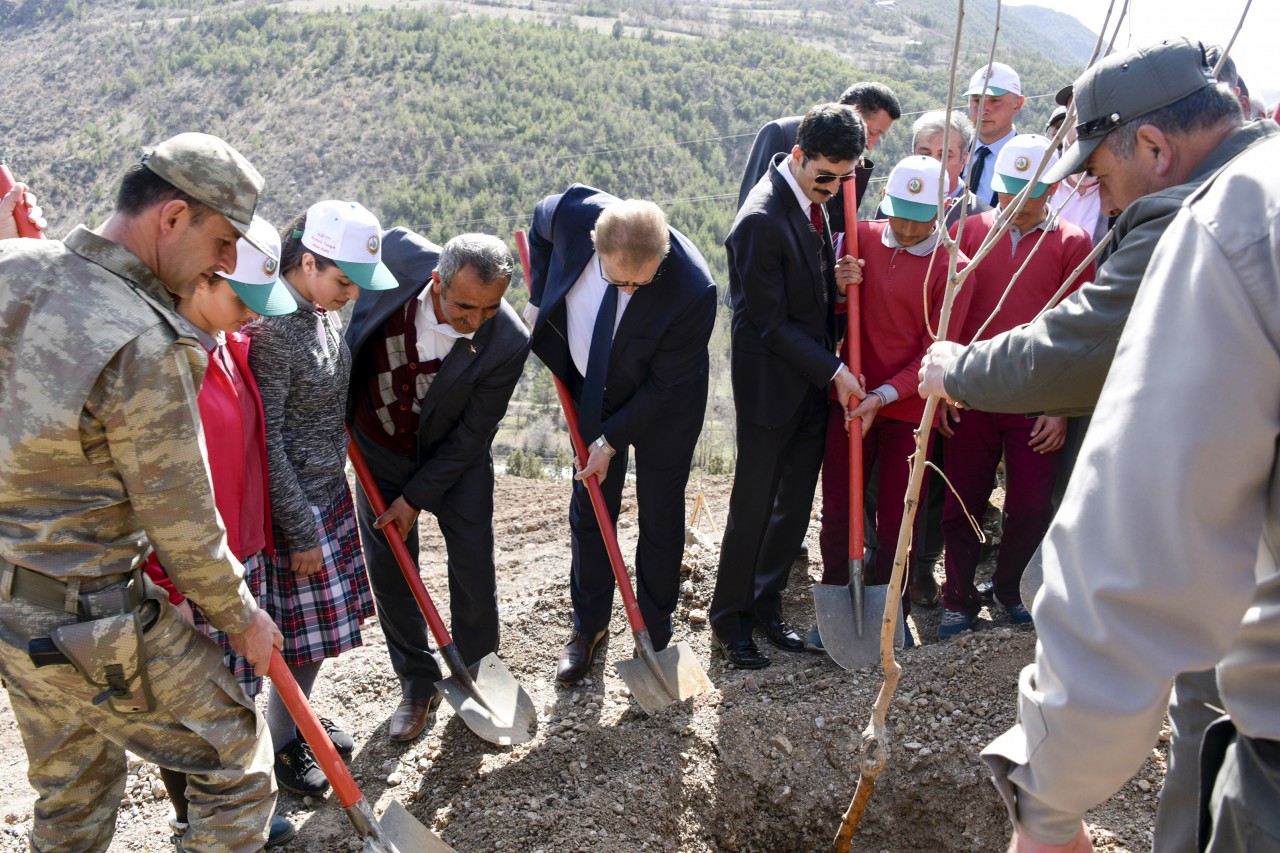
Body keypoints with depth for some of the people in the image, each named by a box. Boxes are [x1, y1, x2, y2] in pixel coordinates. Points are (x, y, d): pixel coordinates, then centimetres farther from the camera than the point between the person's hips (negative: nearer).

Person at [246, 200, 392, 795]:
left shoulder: (320, 311, 4)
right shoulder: (271, 327, -24)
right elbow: (266, 443, -21)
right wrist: (301, 531, -16)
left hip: (330, 493, 9)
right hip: (293, 504, -8)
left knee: (325, 624, 19)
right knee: (302, 635, 6)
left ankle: (299, 722, 39)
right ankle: (282, 746, 27)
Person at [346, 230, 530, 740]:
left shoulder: (506, 344, -31)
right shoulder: (400, 253, -26)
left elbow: (471, 435, -20)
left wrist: (416, 498, -15)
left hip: (454, 456, -2)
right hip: (379, 446, 3)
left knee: (474, 567, 2)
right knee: (388, 568, 8)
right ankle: (417, 684, 26)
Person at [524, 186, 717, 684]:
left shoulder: (693, 289, -37)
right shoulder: (574, 212, -27)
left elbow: (663, 386, -24)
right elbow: (540, 224, 1)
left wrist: (610, 441, -17)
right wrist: (539, 298, -3)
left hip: (663, 409, -3)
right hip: (592, 392, 4)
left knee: (660, 520, 7)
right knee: (589, 512, 12)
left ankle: (655, 636, 27)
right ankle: (589, 627, 31)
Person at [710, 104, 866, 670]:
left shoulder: (814, 200, 6)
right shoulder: (761, 220, -21)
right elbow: (772, 325, -18)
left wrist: (836, 281, -6)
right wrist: (834, 371, -15)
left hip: (813, 380, 8)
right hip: (770, 384, -8)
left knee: (795, 503, 14)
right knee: (753, 508, 4)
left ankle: (766, 603, 31)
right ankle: (729, 620, 22)